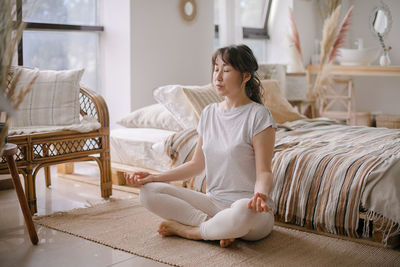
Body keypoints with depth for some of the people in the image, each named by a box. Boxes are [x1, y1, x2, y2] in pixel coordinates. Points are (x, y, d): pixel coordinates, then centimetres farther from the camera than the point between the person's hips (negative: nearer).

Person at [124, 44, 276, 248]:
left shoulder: (258, 115, -8)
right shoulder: (209, 113, 10)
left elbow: (264, 172, -12)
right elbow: (197, 164, 15)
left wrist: (261, 194, -35)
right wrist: (156, 177, 5)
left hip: (246, 203, -5)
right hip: (213, 202, 6)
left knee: (243, 210, -42)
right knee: (148, 192, -10)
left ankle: (186, 230, -14)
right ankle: (221, 227, -17)